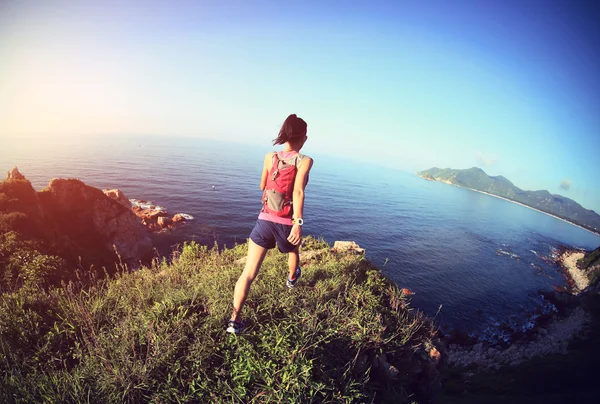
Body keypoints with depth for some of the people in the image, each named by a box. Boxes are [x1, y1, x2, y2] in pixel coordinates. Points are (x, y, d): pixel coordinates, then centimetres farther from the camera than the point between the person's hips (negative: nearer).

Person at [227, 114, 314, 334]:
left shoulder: (270, 157, 2)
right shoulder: (305, 161, -9)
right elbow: (298, 192, -23)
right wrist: (298, 223, -25)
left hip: (264, 221, 2)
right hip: (286, 224, -1)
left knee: (249, 272, 2)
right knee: (293, 251, 35)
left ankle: (235, 319, 0)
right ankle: (292, 278, 62)